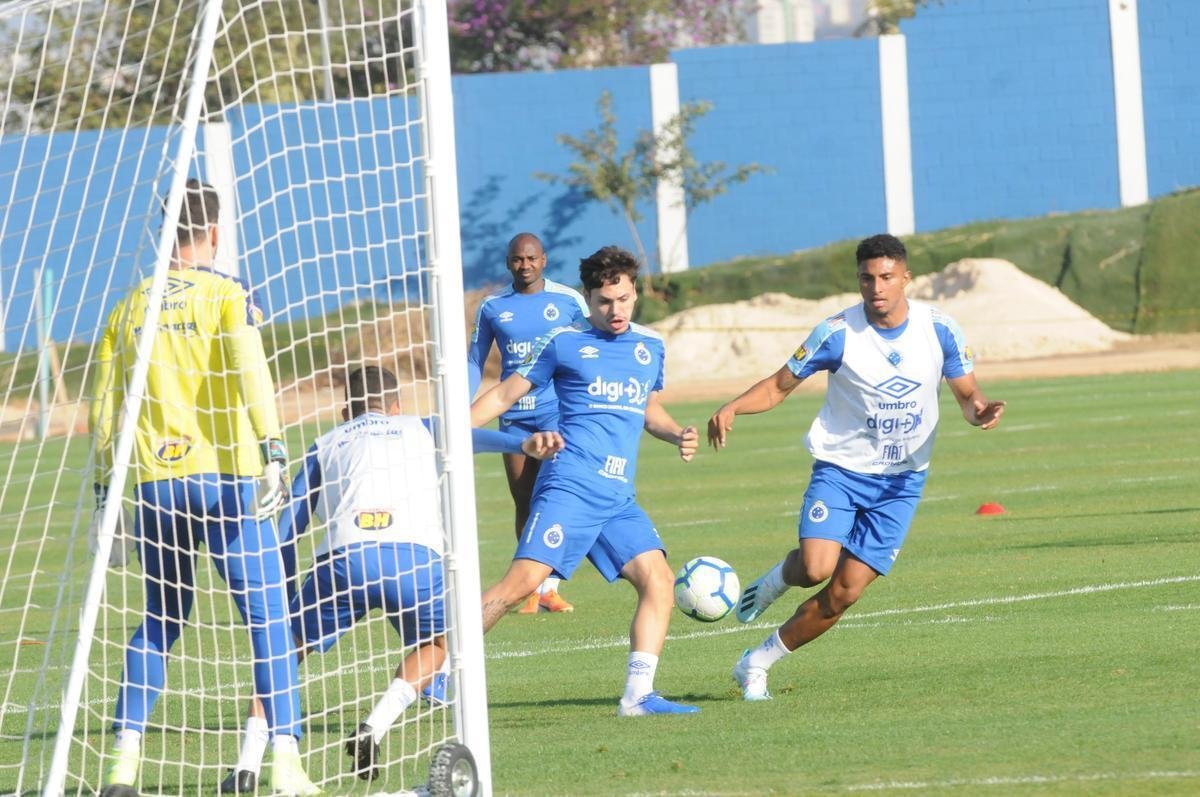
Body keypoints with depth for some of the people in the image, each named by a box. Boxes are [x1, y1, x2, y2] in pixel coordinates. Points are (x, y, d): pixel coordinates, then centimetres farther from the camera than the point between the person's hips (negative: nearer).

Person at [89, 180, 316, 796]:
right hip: (224, 479, -4)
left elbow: (103, 410, 12)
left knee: (159, 622, 17)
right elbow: (251, 373, -17)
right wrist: (272, 451, -23)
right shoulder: (226, 296, 0)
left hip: (156, 487, 4)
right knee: (267, 616, 0)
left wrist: (103, 492, 18)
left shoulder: (128, 309, 12)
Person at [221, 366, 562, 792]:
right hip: (413, 556, 0)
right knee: (434, 642, 28)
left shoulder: (325, 445, 31)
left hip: (342, 560, 1)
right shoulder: (417, 429, 29)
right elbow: (470, 436, 8)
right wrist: (522, 443, -8)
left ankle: (248, 765, 2)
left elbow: (289, 525, 23)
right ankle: (373, 729, 8)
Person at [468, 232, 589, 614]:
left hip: (558, 410, -2)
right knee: (524, 503, 3)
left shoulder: (568, 301, 2)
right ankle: (532, 589, 10)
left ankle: (548, 586, -11)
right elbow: (475, 361, 14)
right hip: (514, 416, 2)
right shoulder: (492, 307, 7)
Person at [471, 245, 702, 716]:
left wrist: (676, 435, 12)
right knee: (526, 579, -17)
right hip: (569, 487, -6)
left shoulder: (650, 347, 17)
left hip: (619, 500, 6)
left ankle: (638, 695, -4)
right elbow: (505, 395, 7)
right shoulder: (566, 343, 2)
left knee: (659, 580, -7)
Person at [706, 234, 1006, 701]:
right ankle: (777, 579, 13)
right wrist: (732, 409, -23)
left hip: (902, 480, 2)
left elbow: (967, 393, 4)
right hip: (841, 469, -2)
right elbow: (779, 386, -3)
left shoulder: (939, 329, -6)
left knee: (845, 593, -5)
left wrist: (980, 410, -21)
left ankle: (757, 663, 13)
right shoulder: (838, 333, -12)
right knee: (817, 567, -25)